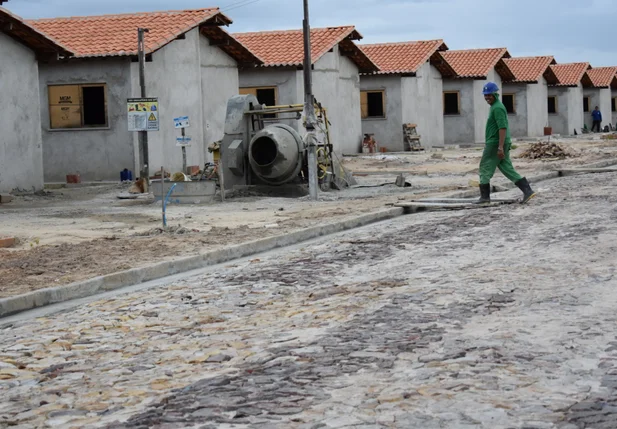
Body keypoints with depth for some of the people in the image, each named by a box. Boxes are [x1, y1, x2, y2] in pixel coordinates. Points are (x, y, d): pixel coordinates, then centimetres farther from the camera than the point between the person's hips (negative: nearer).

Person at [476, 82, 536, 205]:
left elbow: (503, 128, -22)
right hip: (498, 144, 10)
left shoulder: (497, 108, -14)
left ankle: (485, 196, 2)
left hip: (495, 143, -10)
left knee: (485, 169, -1)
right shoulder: (496, 106, 19)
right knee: (508, 169, 7)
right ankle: (527, 191, 1)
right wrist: (488, 144, 29)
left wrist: (500, 147, -27)